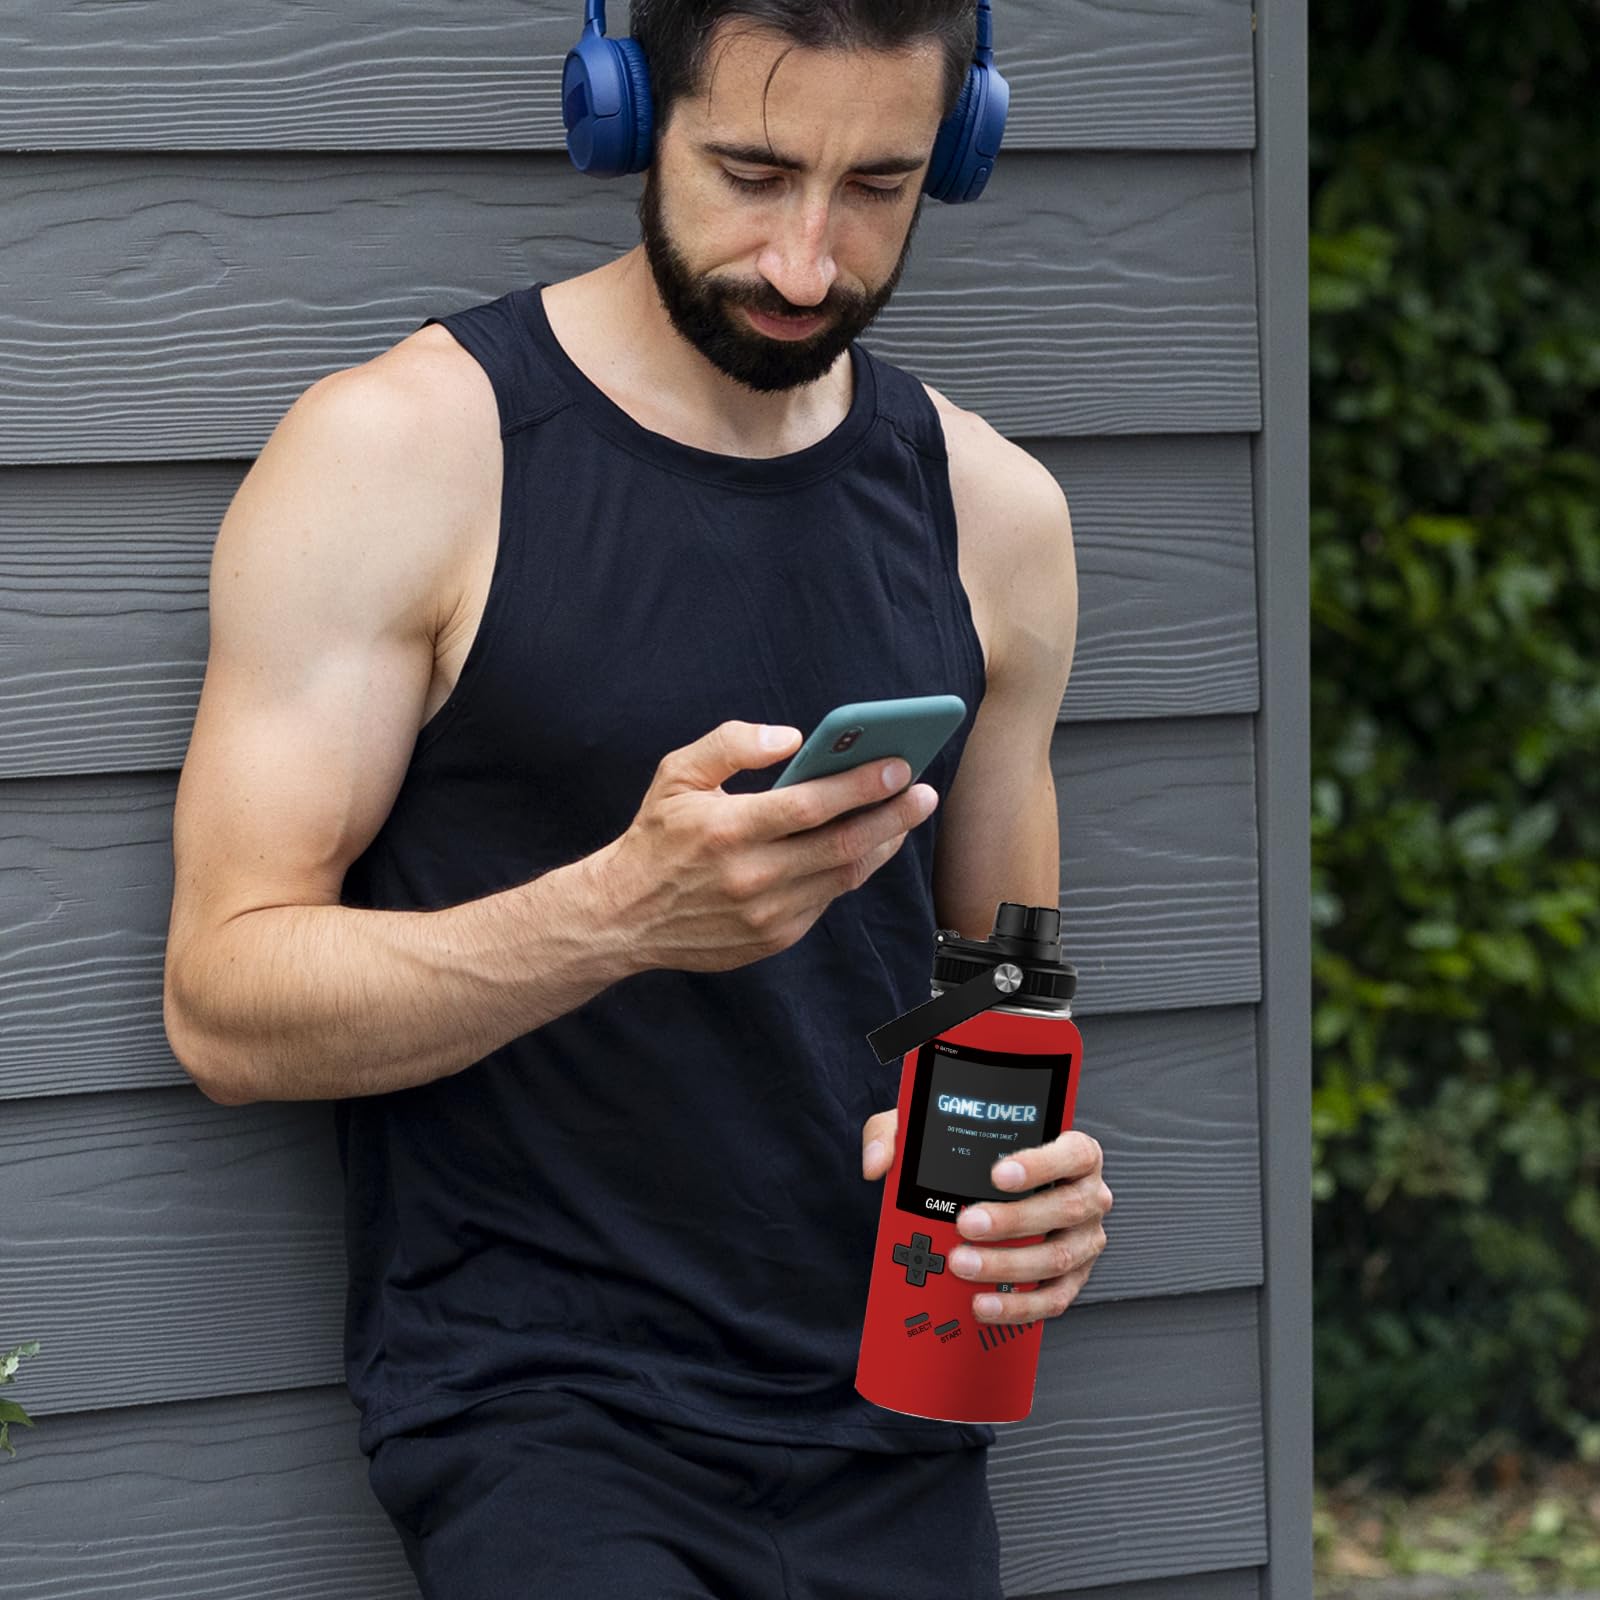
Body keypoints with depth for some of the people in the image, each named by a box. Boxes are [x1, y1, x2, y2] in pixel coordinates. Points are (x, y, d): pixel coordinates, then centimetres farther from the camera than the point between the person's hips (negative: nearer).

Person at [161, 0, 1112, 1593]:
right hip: (531, 1394, -5)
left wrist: (1031, 1164, -3)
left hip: (886, 1432, 5)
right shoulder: (401, 450, -6)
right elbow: (224, 1005, -11)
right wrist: (623, 911, -25)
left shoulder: (987, 509, 10)